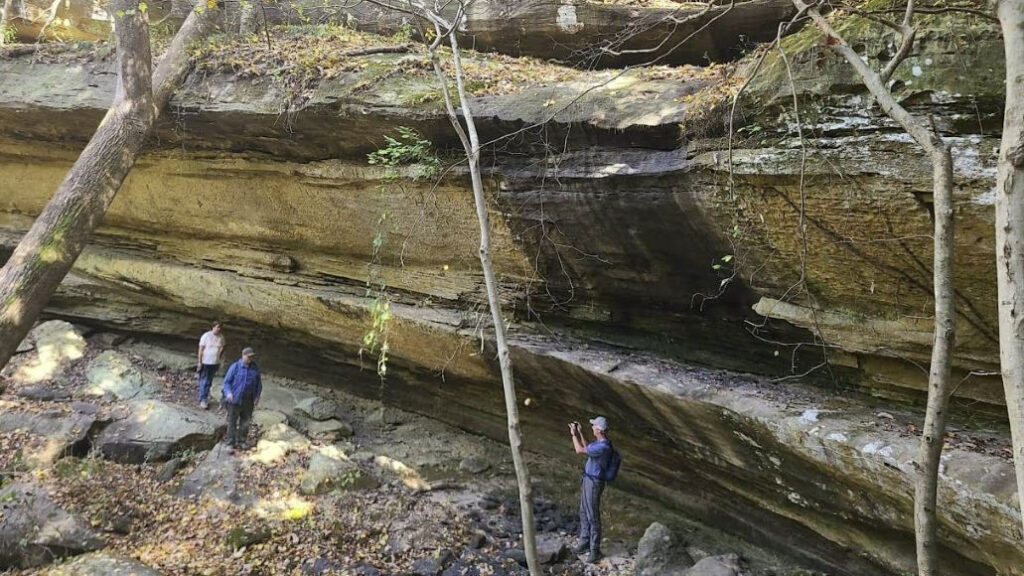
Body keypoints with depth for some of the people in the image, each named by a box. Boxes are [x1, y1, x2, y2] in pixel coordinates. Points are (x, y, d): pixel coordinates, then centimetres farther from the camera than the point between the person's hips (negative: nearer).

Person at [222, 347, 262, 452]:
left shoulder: (255, 369, 3)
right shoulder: (235, 367, -8)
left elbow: (259, 384, 12)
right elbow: (227, 381, -6)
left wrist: (257, 396, 2)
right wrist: (228, 393, -22)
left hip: (248, 401, 4)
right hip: (235, 400, -4)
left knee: (245, 423, 13)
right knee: (232, 423, 3)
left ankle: (242, 441, 27)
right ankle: (231, 443, 11)